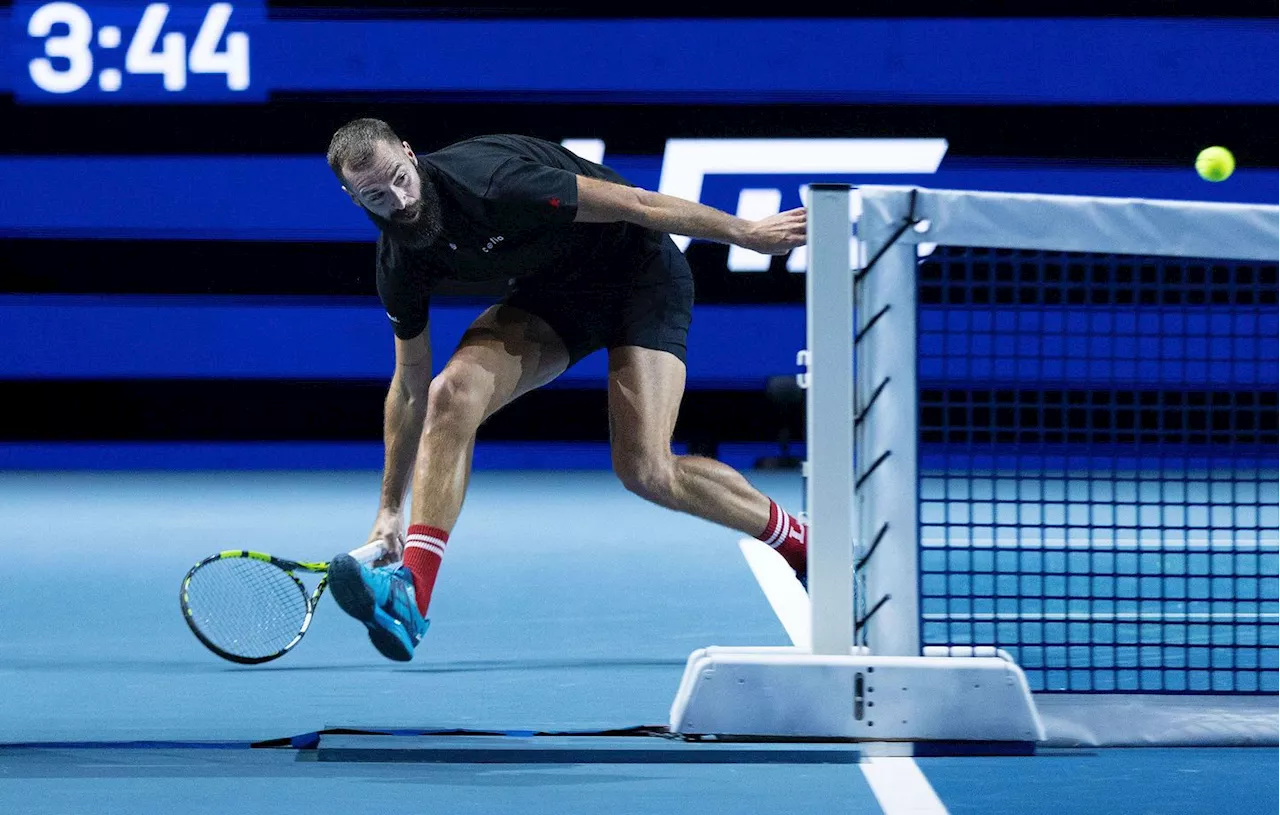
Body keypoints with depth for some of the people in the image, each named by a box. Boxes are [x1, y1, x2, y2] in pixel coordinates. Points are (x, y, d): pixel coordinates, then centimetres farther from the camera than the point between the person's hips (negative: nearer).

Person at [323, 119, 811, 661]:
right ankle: (410, 593, -25)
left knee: (645, 471, -17)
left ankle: (799, 541, 6)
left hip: (641, 272, -6)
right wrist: (391, 507, 2)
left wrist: (746, 233, -17)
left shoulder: (489, 179, -33)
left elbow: (631, 203, -25)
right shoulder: (400, 263, -11)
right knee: (452, 394, -20)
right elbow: (410, 385, 2)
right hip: (551, 293, 6)